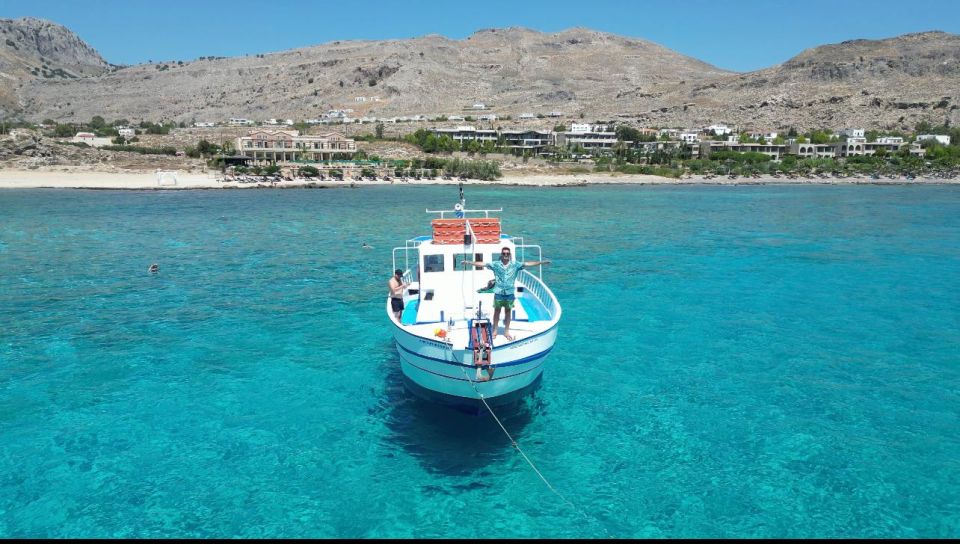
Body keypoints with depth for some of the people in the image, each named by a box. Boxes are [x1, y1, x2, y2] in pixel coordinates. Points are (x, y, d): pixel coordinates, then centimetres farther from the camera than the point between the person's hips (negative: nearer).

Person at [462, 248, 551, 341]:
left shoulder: (515, 265, -2)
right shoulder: (495, 264, -4)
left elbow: (528, 264, -7)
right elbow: (482, 264, -6)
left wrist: (542, 262, -13)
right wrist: (470, 262, -13)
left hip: (510, 292, 1)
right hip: (498, 292, -1)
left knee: (508, 311, 11)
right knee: (497, 311, 9)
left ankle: (506, 331, 23)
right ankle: (494, 331, 21)